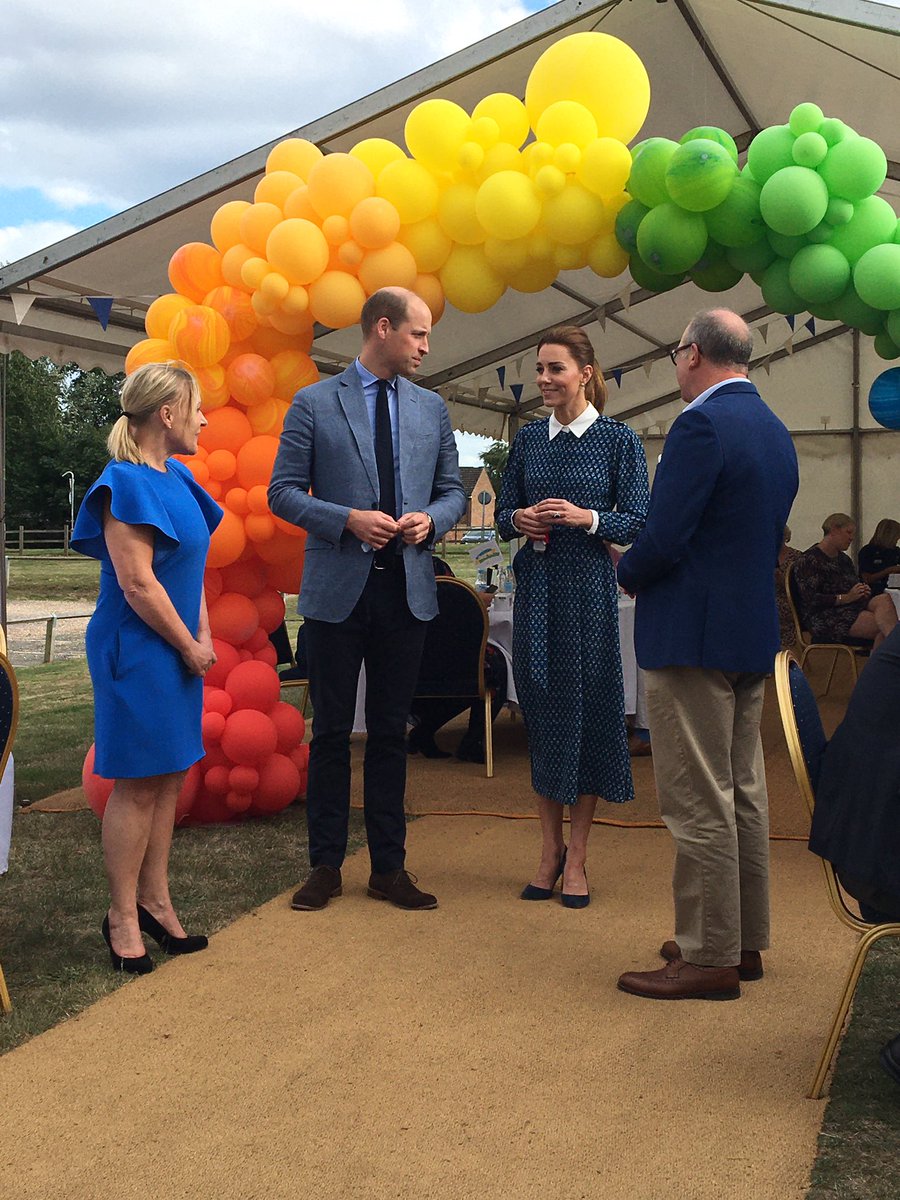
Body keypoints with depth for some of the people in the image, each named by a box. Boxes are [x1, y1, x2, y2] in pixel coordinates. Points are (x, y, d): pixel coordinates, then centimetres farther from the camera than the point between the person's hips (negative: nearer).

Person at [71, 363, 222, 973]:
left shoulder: (176, 478, 12)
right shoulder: (126, 484, -16)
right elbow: (137, 583, -20)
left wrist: (204, 636, 5)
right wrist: (190, 647, -11)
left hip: (178, 650, 9)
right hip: (138, 650, -9)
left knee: (169, 777, 13)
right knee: (138, 784, -1)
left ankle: (155, 900, 24)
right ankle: (122, 917, 11)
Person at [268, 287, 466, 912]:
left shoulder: (432, 408, 11)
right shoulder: (315, 404, -1)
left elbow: (453, 491, 15)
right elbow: (283, 492, -2)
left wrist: (432, 520, -8)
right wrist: (347, 520, -17)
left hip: (408, 588, 3)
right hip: (338, 587, -3)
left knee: (391, 732, 10)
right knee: (332, 731, 6)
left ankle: (389, 865, 19)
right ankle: (326, 865, 17)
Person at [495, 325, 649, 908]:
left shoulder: (618, 438, -2)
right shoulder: (529, 439, 10)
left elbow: (639, 522, -4)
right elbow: (504, 512, 14)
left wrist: (586, 517, -19)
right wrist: (519, 519, -8)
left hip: (590, 586, -4)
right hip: (536, 583, 4)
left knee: (587, 707, 1)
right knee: (541, 706, 7)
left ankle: (577, 857, 13)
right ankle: (550, 848, 20)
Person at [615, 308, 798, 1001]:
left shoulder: (701, 425, -16)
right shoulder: (775, 431, 13)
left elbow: (663, 538, -21)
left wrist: (628, 574, 0)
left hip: (695, 636, -10)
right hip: (754, 634, 10)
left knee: (699, 805, -2)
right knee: (743, 794, 16)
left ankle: (708, 959, 6)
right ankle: (744, 942, 26)